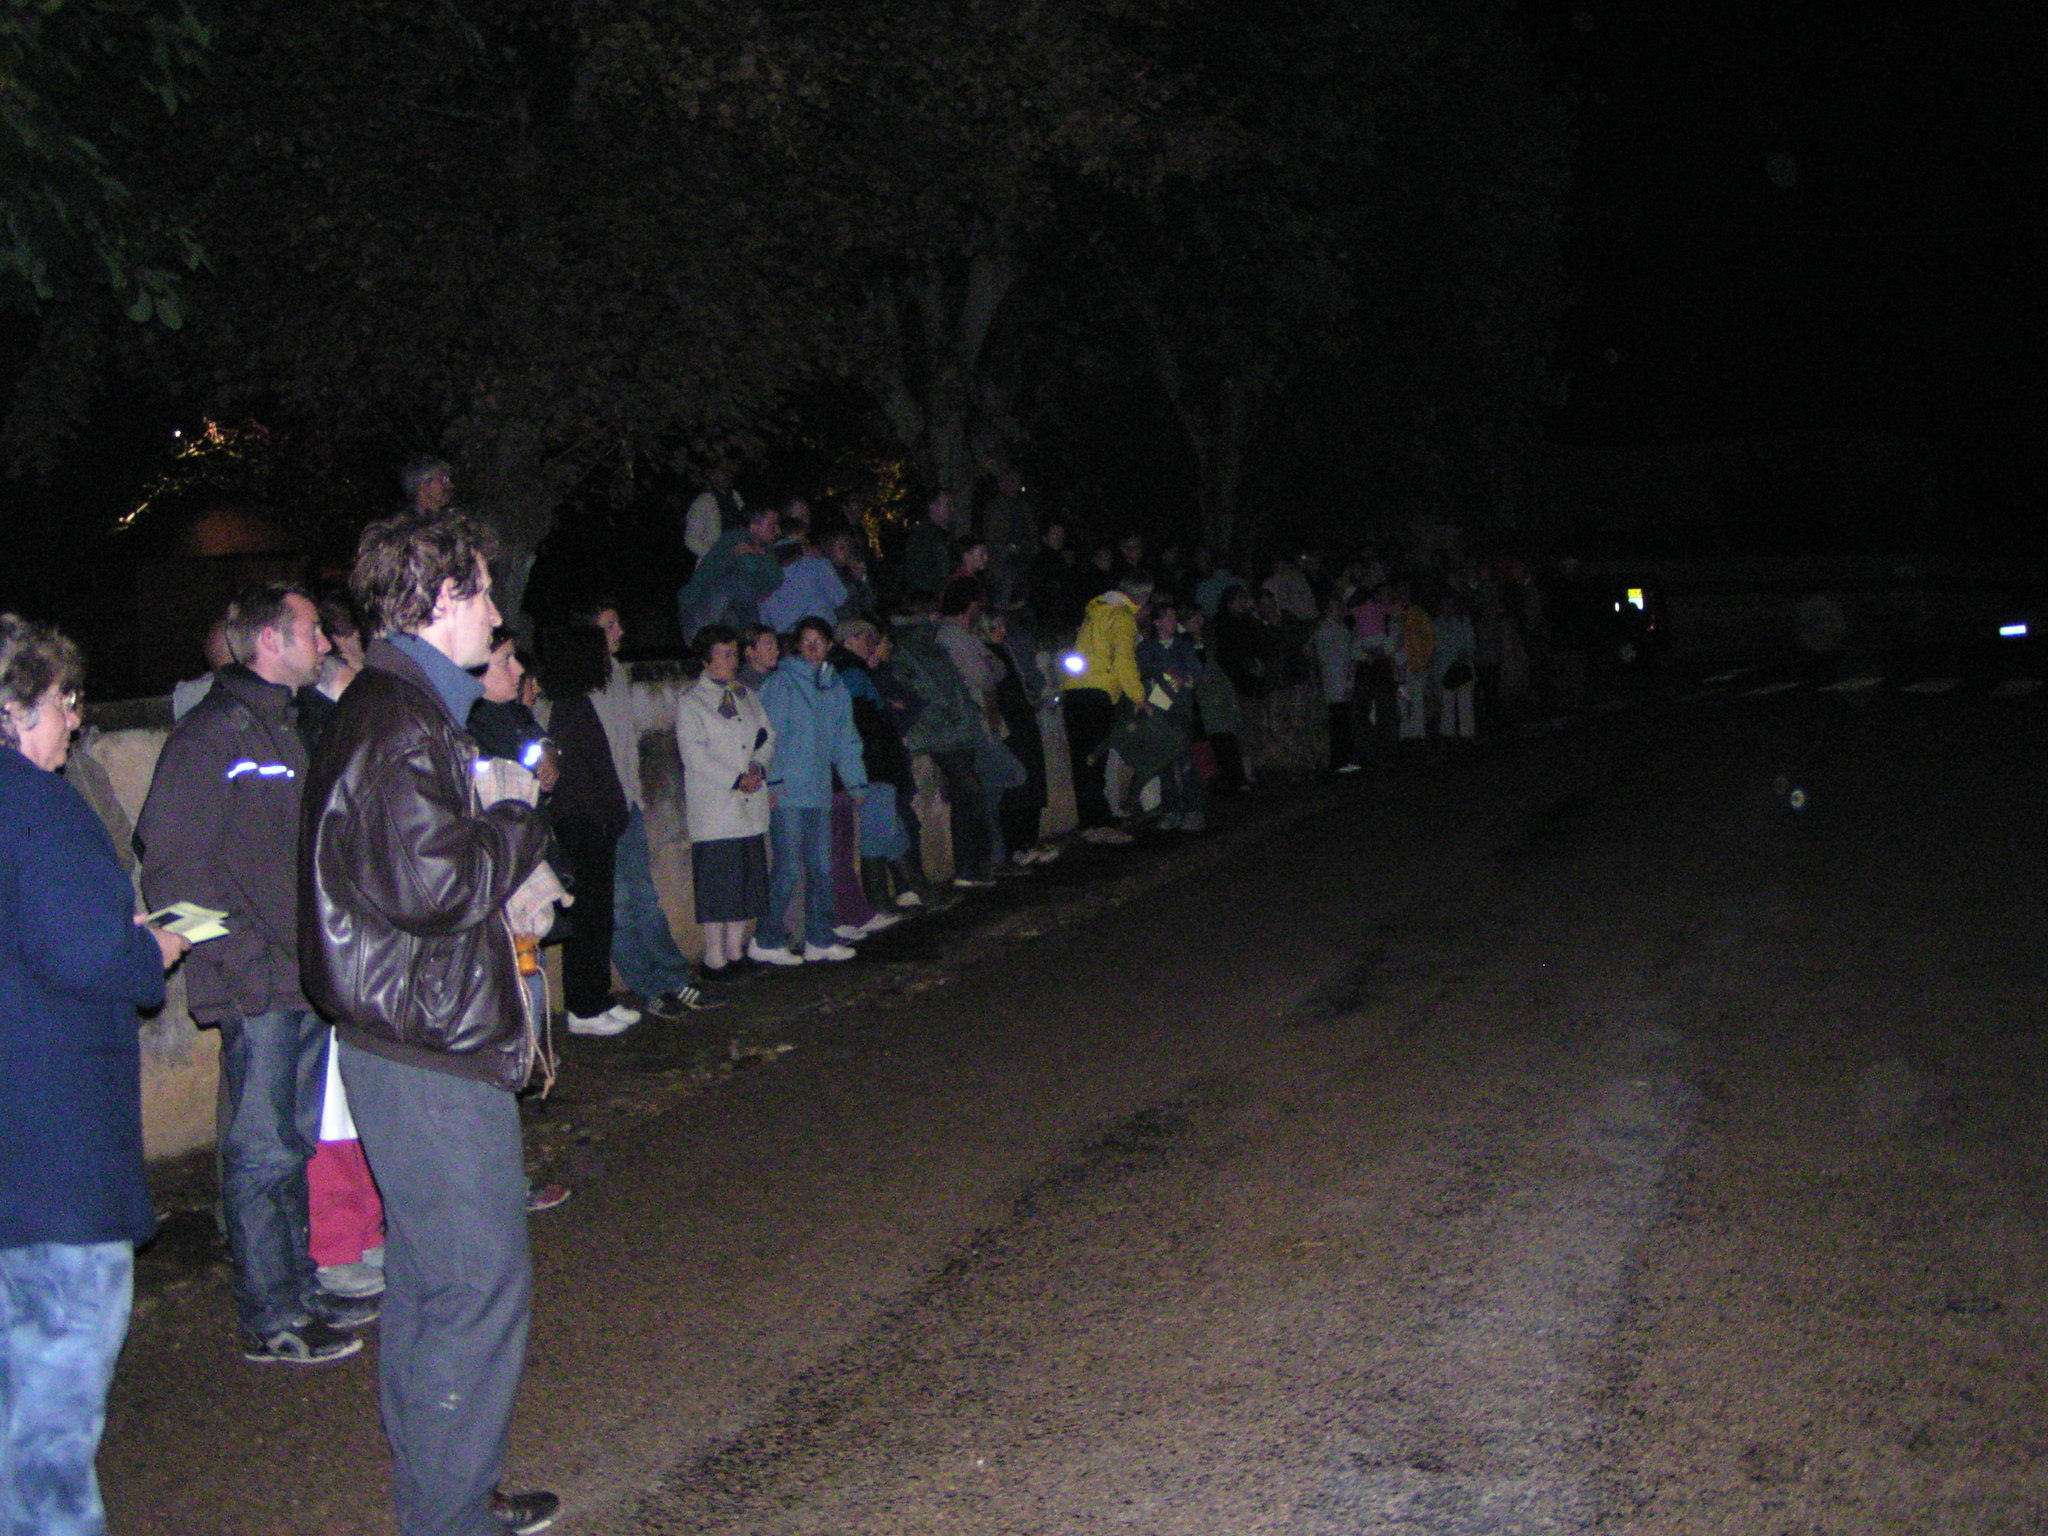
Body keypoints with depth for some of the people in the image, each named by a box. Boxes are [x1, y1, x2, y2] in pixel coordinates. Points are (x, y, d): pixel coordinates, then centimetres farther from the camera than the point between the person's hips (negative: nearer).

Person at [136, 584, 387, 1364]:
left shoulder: (290, 728, 17)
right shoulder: (211, 734, -11)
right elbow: (175, 867, -16)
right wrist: (250, 960, -17)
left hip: (309, 978, 8)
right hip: (258, 988, -8)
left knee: (300, 1141, 16)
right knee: (264, 1152, -1)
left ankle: (300, 1286, 27)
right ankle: (270, 1319, 8)